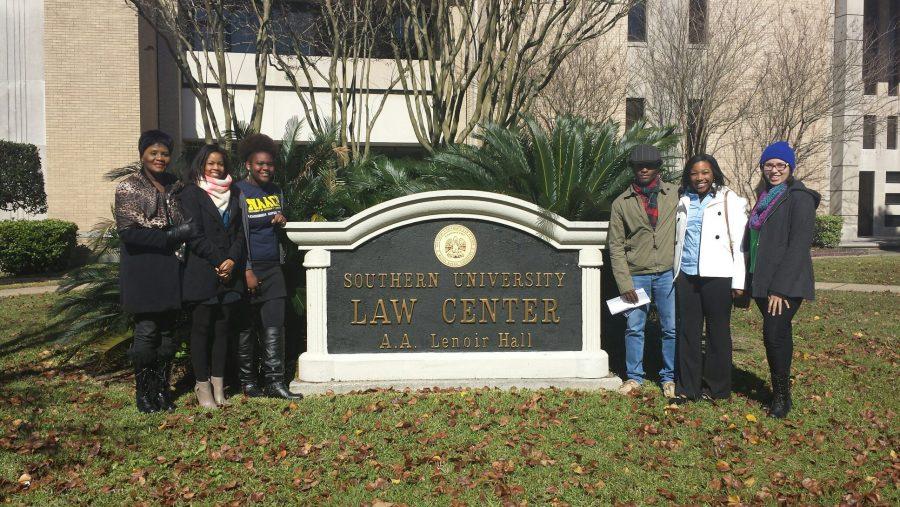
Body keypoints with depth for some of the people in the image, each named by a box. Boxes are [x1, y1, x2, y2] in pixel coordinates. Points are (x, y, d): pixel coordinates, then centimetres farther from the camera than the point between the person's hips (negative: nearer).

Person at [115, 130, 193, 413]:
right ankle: (143, 393, 11)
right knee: (147, 330, -4)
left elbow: (185, 224, 23)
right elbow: (128, 231, -13)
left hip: (170, 269, 5)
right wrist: (170, 236, -15)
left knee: (168, 331, 8)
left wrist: (185, 234, 2)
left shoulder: (175, 186, 13)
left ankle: (162, 390, 19)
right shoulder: (128, 188, -3)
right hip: (142, 270, -5)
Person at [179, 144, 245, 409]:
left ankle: (218, 383, 15)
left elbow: (240, 232, 9)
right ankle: (202, 386, 8)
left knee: (223, 328, 8)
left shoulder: (233, 194, 15)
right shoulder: (192, 193, 0)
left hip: (230, 274, 5)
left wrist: (232, 260, -6)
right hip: (202, 273, -4)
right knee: (201, 329, 1)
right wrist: (219, 261, -11)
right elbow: (195, 235, -8)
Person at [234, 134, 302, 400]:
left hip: (273, 268, 5)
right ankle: (247, 381, 17)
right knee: (245, 328, 5)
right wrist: (247, 271, -14)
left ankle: (274, 382, 5)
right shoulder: (238, 193, -6)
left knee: (274, 328, 1)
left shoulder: (276, 191, 12)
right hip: (249, 269, -5)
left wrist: (281, 221, 1)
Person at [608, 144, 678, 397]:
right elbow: (616, 246, 1)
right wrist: (624, 282, -4)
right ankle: (634, 377, 21)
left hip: (668, 274, 0)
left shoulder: (675, 194, 3)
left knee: (671, 329, 7)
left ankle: (669, 378, 23)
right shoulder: (621, 203, 2)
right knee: (634, 328, 6)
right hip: (636, 275, 0)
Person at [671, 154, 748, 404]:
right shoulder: (684, 202, 13)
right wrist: (675, 274, 11)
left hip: (717, 276, -4)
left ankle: (717, 387, 18)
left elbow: (739, 242, -3)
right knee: (688, 332, 6)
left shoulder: (729, 200, 0)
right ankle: (687, 387, 15)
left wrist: (738, 281, -8)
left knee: (718, 332, 6)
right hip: (686, 276, 4)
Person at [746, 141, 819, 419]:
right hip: (762, 281, 7)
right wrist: (753, 281, 13)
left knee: (774, 335, -10)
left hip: (787, 284, -7)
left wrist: (780, 287, -19)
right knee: (778, 335, 12)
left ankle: (781, 394, 5)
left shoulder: (800, 198, -8)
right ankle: (781, 392, 21)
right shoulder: (766, 198, 16)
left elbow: (798, 245, -15)